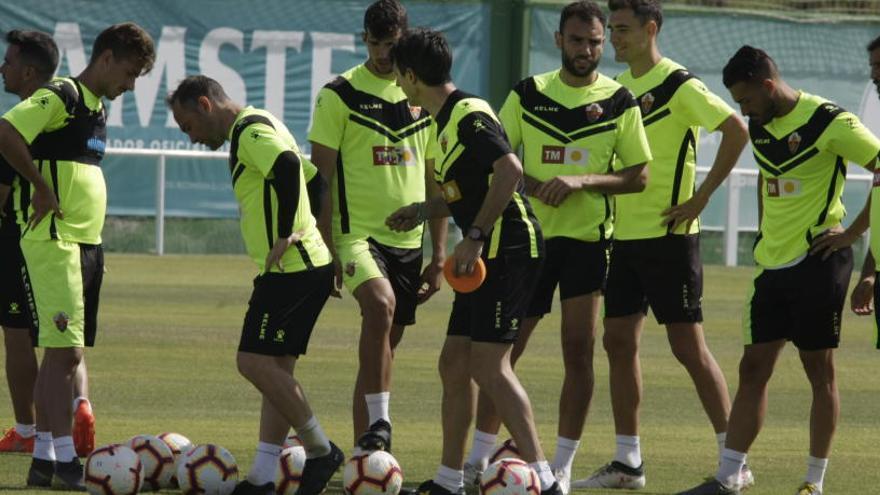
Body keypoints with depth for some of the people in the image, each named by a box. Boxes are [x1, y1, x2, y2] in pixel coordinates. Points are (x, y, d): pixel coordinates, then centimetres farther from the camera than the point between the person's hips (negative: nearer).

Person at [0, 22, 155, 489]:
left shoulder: (97, 109, 17)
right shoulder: (59, 97, -11)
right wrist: (41, 186, -18)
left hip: (87, 245, 9)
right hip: (54, 242, -9)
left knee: (62, 354, 10)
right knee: (64, 351, -12)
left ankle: (44, 459, 13)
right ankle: (64, 459, -13)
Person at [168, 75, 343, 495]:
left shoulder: (250, 130, -12)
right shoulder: (254, 127, 21)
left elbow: (287, 166, -30)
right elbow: (298, 173, 28)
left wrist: (285, 236, -24)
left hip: (290, 268, -11)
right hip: (306, 267, 11)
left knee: (255, 362, -11)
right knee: (276, 368, 8)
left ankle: (320, 450, -2)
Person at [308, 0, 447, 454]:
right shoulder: (340, 96, -3)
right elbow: (322, 177, -4)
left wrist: (439, 253, 11)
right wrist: (327, 248, -10)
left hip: (409, 241, 5)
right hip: (358, 234, -5)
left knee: (384, 343, 8)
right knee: (380, 305, -31)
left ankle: (363, 452, 17)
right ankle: (378, 423, -25)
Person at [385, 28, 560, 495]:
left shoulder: (468, 116, -14)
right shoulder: (445, 121, 17)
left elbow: (509, 170, -26)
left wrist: (475, 236, -25)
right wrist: (423, 210, 18)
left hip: (509, 249, -10)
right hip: (490, 255, 10)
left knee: (488, 364, -15)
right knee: (453, 363, 12)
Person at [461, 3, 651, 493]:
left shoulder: (620, 102, -1)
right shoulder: (528, 94, 3)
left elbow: (638, 176, -1)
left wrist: (582, 181, -16)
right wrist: (533, 185, -14)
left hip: (588, 237, -1)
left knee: (579, 351, -4)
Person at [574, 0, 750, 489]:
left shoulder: (678, 85, -12)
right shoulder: (619, 87, 12)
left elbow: (736, 131, -19)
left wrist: (701, 197, -18)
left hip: (668, 234, -8)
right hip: (624, 234, 8)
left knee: (688, 347, -5)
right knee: (619, 342, 6)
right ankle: (627, 463, 11)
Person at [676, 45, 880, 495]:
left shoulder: (829, 123, -14)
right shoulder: (760, 126, 10)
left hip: (816, 261, -7)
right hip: (772, 263, 7)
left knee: (818, 366, 0)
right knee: (753, 368, 5)